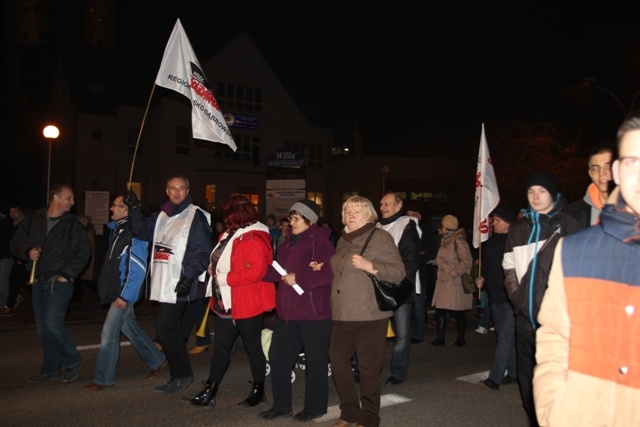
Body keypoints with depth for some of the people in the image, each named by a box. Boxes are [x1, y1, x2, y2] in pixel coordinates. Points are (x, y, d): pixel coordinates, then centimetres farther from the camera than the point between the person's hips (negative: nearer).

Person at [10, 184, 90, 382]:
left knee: (53, 323, -15)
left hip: (60, 282, -4)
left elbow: (83, 253, -1)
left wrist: (67, 274, -9)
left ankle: (73, 362, 4)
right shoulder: (33, 220, 7)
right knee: (42, 327, 9)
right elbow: (16, 243, 12)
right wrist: (27, 251, -9)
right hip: (39, 282, 5)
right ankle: (51, 368, 23)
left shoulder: (72, 224, -1)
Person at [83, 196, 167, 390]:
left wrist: (125, 295, -21)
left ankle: (103, 379, 7)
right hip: (115, 291, 9)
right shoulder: (115, 229, 10)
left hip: (125, 293, -9)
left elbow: (138, 269, -20)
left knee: (109, 332, -5)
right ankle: (156, 360, 33)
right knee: (130, 328, 18)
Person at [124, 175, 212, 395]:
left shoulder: (196, 216, -7)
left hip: (179, 285, -8)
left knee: (165, 329, -9)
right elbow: (142, 231, 14)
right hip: (163, 284, 8)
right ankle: (180, 376, 24)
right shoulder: (162, 216, 17)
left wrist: (188, 277, -21)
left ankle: (182, 374, 6)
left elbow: (202, 253, -12)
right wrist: (134, 208, 1)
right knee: (171, 330, 13)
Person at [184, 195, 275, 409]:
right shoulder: (230, 235, 13)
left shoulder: (253, 239, -19)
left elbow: (256, 271, -28)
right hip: (225, 303, 10)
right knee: (220, 346, 12)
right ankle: (209, 392, 19)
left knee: (253, 346, 6)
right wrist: (215, 269, 4)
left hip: (247, 304, -10)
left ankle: (258, 391, 21)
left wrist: (226, 278, -22)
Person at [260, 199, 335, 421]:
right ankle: (281, 404, 26)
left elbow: (330, 272, -21)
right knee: (278, 357, 12)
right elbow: (278, 271, 20)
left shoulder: (320, 241, -10)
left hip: (313, 312, -8)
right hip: (286, 311, 8)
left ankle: (315, 407, 20)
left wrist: (298, 277, -21)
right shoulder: (289, 241, 15)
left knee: (315, 361, 6)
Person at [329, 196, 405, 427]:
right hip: (342, 314, 7)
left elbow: (399, 272, -14)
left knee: (368, 367, -1)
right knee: (338, 360, 7)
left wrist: (369, 265, -23)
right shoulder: (344, 240, 17)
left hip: (369, 315, -7)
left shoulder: (380, 237, -6)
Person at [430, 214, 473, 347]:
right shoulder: (445, 241, 12)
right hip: (443, 282, 8)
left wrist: (452, 274, -19)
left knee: (458, 311, 4)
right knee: (440, 310, 4)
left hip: (456, 283, -8)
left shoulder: (459, 241, -14)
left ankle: (460, 338, 18)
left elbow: (467, 261, -20)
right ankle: (440, 337, 11)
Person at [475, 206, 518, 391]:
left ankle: (495, 377, -10)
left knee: (505, 337, -9)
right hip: (494, 296, 8)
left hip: (510, 298, -8)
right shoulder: (491, 242, 10)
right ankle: (513, 373, 25)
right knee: (507, 337, 15)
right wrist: (482, 278, 4)